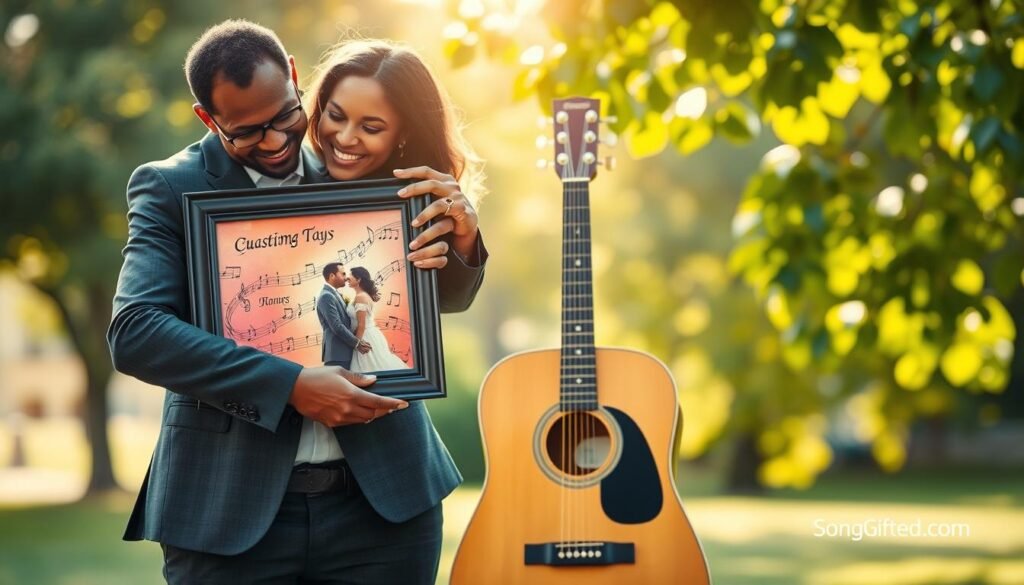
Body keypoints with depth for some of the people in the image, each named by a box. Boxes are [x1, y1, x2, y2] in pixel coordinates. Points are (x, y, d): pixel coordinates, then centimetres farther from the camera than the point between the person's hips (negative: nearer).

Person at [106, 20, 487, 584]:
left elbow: (449, 298, 14)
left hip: (380, 497, 3)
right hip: (230, 507, -2)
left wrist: (461, 245, -10)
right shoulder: (171, 189, -1)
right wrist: (290, 385, -20)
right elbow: (132, 332, -13)